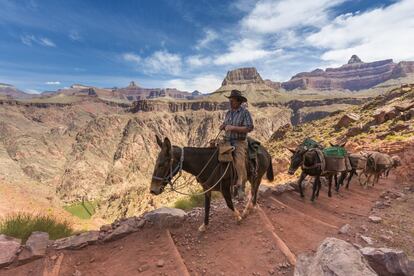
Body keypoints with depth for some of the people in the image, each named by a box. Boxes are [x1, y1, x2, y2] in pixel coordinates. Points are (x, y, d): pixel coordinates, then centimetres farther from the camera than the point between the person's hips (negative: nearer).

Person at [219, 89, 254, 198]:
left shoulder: (245, 112, -5)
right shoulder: (228, 113, 14)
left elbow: (249, 128, -15)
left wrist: (233, 128, -21)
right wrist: (223, 126, 2)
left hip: (239, 142, -6)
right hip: (227, 141, 7)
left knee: (239, 163, -18)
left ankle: (240, 186, -2)